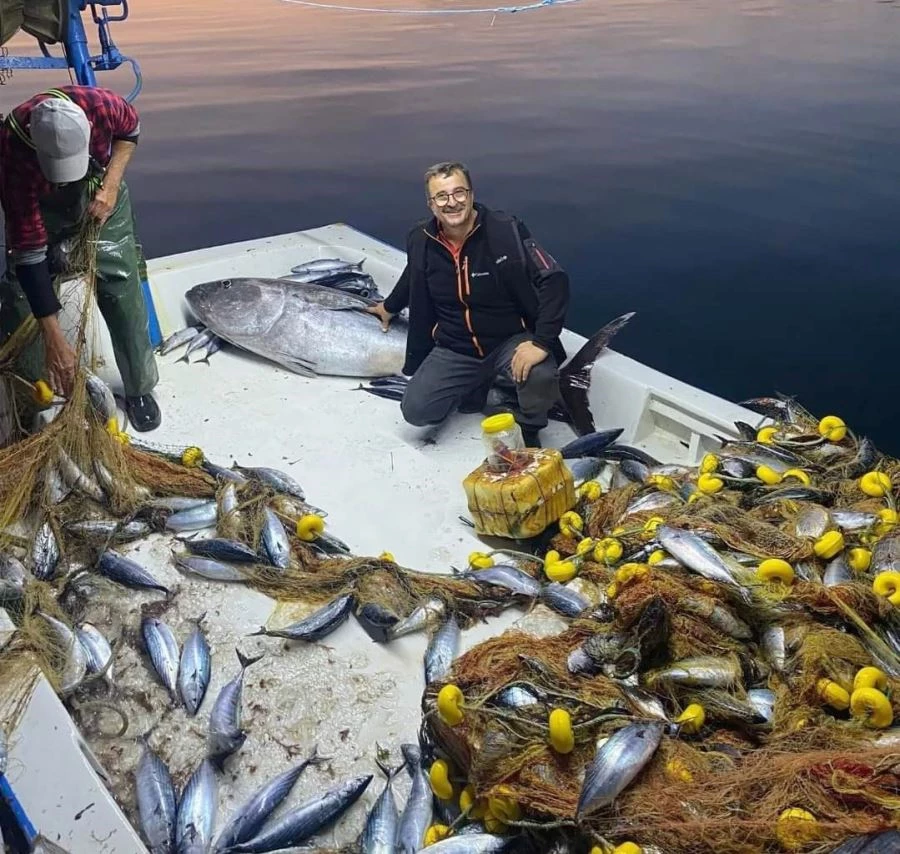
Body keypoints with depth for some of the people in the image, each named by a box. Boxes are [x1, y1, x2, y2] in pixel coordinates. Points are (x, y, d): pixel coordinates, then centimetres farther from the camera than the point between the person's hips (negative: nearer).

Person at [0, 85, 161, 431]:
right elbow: (29, 251, -37)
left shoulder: (101, 104, -36)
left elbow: (130, 130, -8)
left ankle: (139, 389, 9)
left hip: (99, 197, 1)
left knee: (121, 290, -6)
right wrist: (54, 339, -38)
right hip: (36, 210, -1)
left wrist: (110, 185, -22)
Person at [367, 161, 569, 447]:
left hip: (510, 341, -4)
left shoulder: (506, 230, -20)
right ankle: (476, 385, 19)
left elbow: (554, 280, -23)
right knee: (415, 410, -11)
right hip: (454, 350, 4)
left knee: (540, 377, -35)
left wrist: (542, 342, -32)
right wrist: (390, 307, 34)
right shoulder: (421, 241, -6)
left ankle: (527, 432, 1)